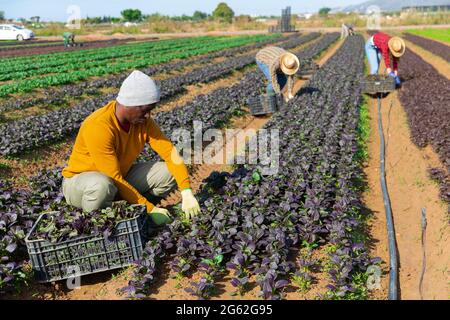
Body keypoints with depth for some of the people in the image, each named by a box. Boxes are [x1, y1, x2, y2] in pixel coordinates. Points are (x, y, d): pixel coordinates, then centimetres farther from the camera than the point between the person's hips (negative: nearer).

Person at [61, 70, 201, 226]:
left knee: (168, 172, -10)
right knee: (102, 185, -41)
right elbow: (113, 179, -30)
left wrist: (187, 193, -22)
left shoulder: (143, 120, -12)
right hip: (79, 183, -6)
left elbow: (170, 152, -11)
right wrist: (149, 209, -27)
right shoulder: (98, 127, -32)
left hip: (120, 177, 6)